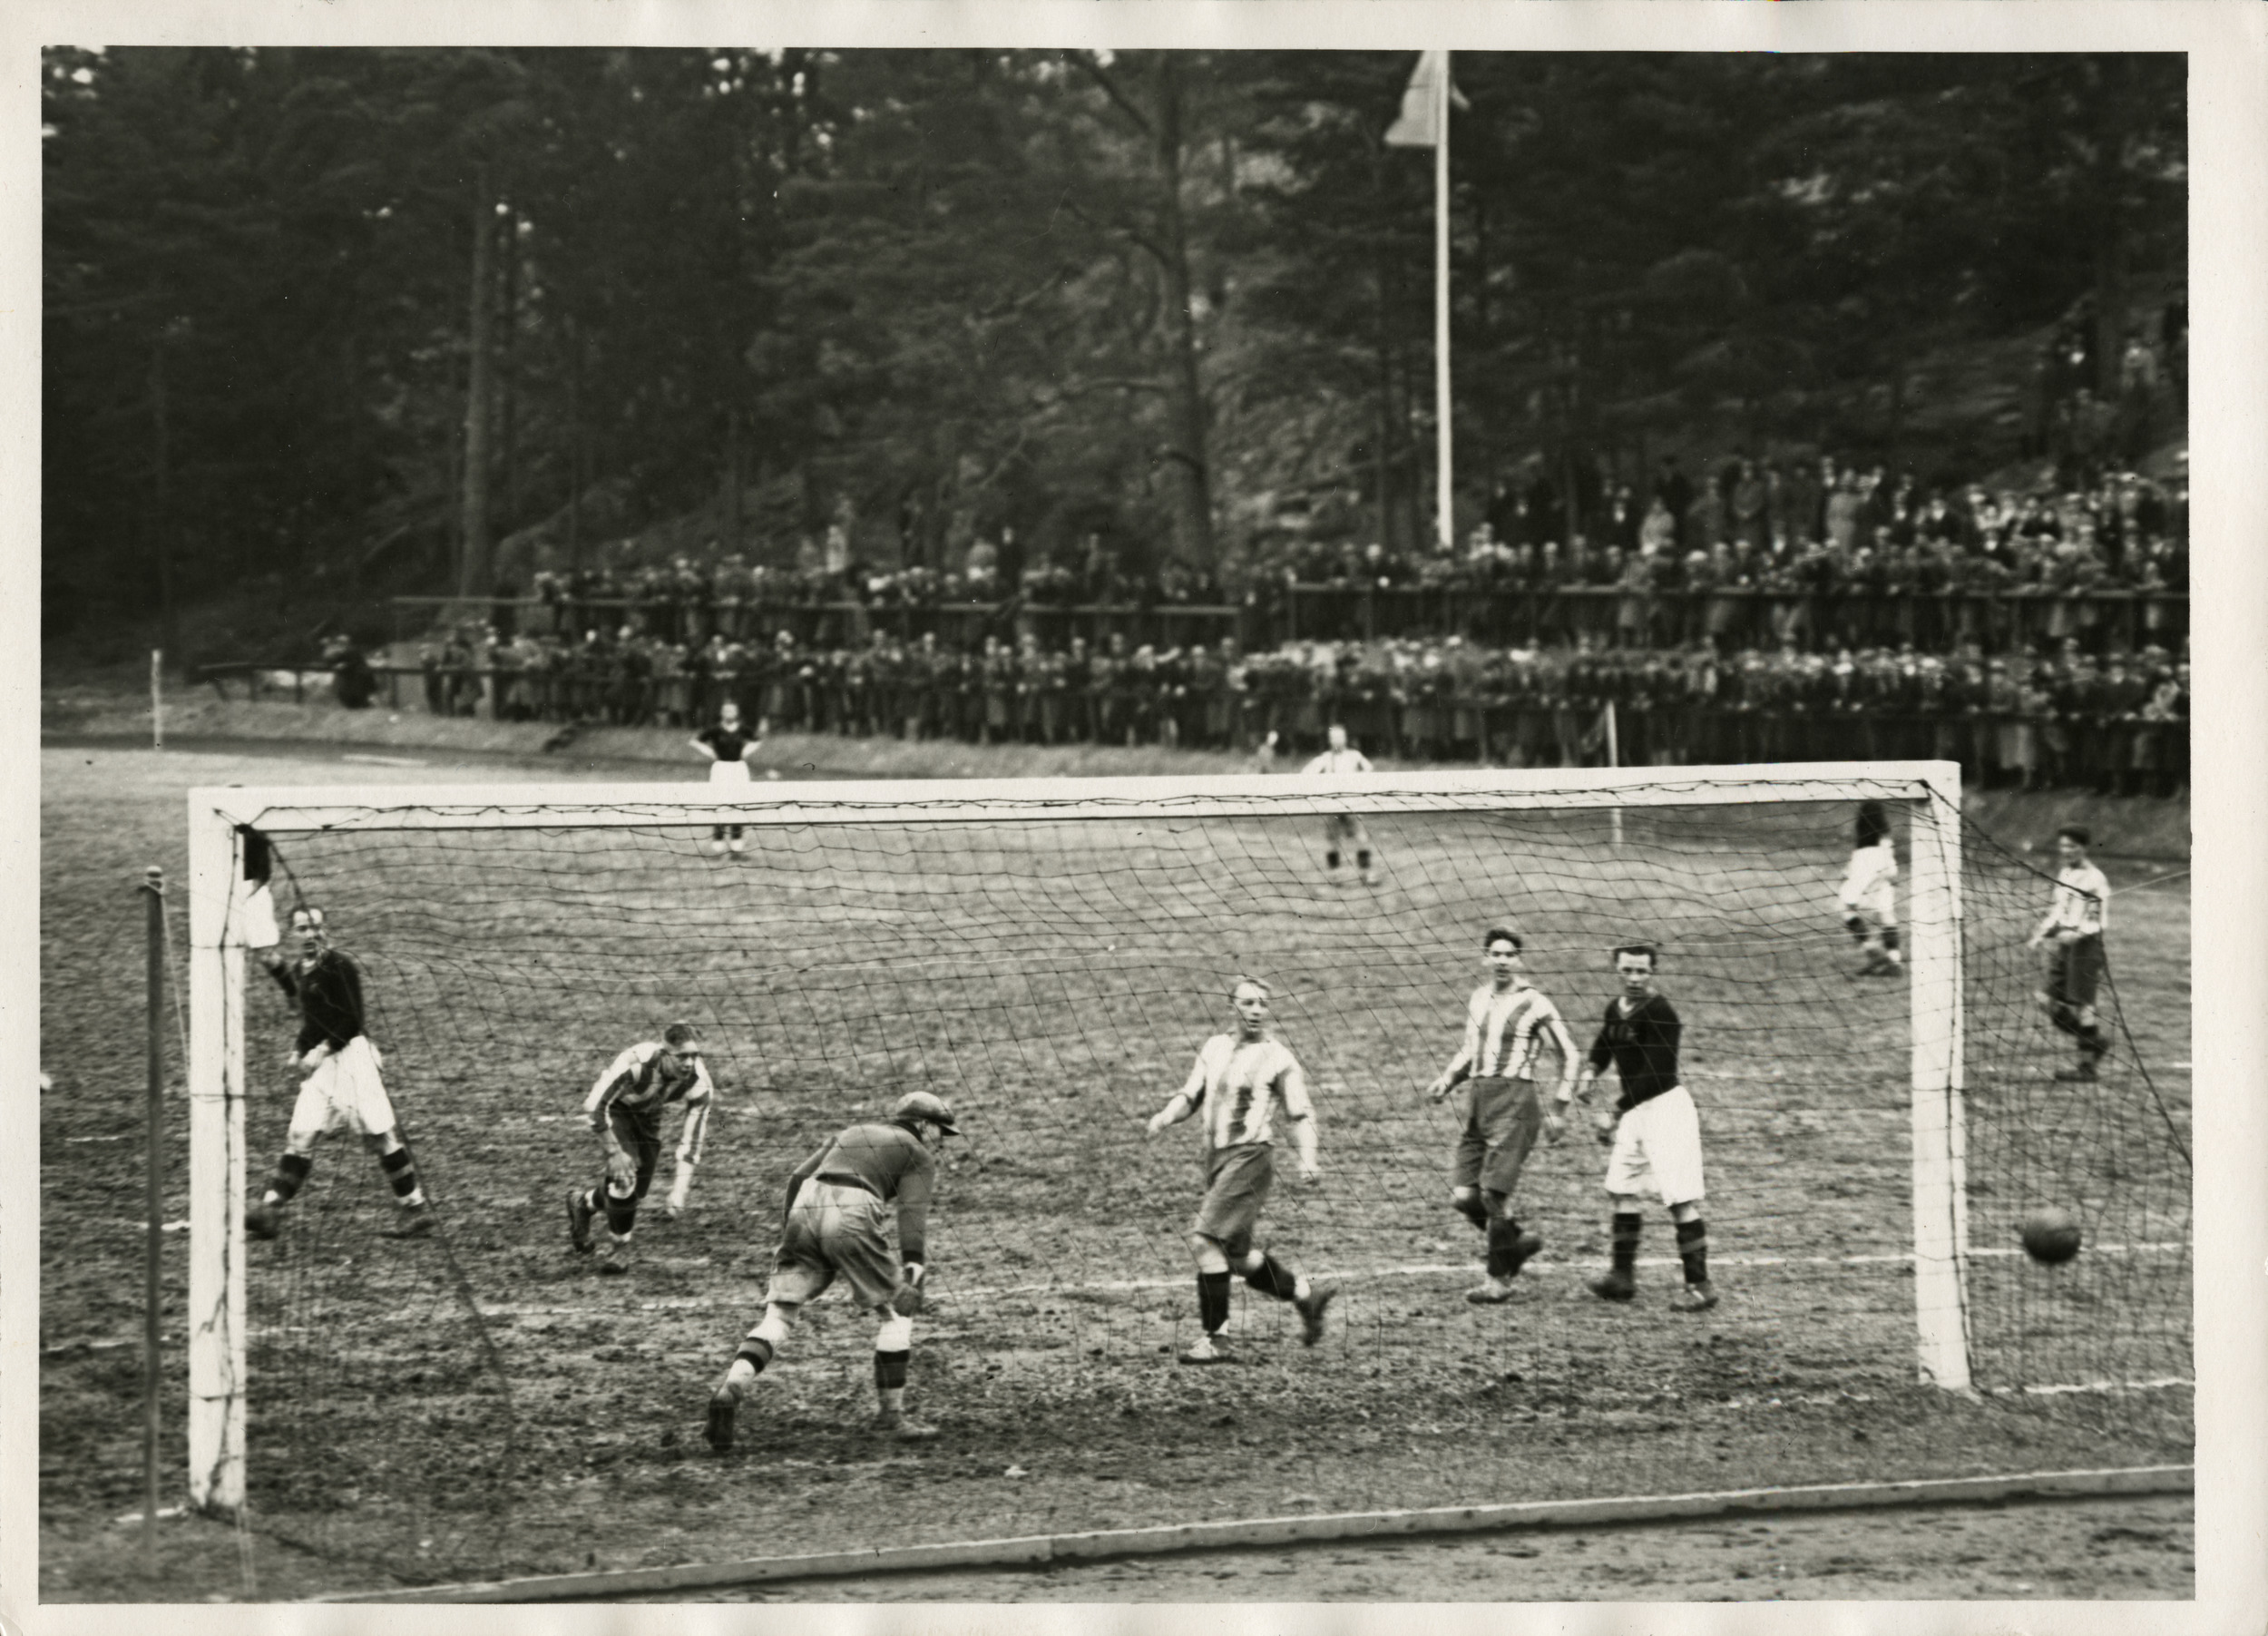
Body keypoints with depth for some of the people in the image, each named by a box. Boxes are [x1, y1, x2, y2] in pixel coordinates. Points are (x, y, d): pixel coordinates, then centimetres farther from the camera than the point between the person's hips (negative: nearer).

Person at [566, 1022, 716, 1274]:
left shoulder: (700, 1085, -28)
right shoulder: (636, 1062, -41)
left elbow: (692, 1140, -19)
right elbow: (594, 1106, -32)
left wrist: (680, 1188, -25)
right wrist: (614, 1153, -31)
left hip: (648, 1111, 5)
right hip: (612, 1106, -5)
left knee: (638, 1189, 6)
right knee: (624, 1176, -21)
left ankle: (583, 1203, 36)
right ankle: (618, 1246, 0)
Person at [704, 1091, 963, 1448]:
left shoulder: (850, 1134, 33)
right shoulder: (918, 1155, 16)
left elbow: (799, 1177, 21)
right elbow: (913, 1212, 0)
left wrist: (786, 1232, 22)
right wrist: (914, 1266, -10)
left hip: (804, 1212, 5)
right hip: (851, 1219, -5)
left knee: (778, 1316, 2)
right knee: (895, 1312, 12)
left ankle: (732, 1387, -22)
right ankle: (892, 1414, 10)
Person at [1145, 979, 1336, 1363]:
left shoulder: (1277, 1058, -2)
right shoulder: (1215, 1048, 15)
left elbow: (1300, 1114, 1)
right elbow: (1191, 1094, 16)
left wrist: (1306, 1158, -14)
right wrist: (1167, 1115, -5)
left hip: (1250, 1155, -7)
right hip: (1217, 1157, 7)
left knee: (1204, 1239, -16)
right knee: (1236, 1255, 9)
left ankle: (1213, 1341, -13)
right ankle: (1305, 1292, 28)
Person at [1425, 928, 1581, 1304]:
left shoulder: (1534, 1003, -4)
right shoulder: (1478, 999, 14)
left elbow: (1569, 1054, 3)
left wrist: (1559, 1108, 0)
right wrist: (1448, 1079, 7)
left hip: (1514, 1100, -6)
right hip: (1478, 1099, 7)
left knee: (1493, 1194, -12)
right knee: (1462, 1196, 0)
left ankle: (1499, 1280, 0)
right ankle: (1517, 1242, 23)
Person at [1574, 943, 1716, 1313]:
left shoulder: (1660, 1013, -18)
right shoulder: (1616, 1009, 7)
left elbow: (1656, 1077, -22)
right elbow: (1603, 1046, 28)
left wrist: (1615, 1111, -21)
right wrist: (1590, 1072, 7)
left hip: (1666, 1106, -9)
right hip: (1634, 1110, 9)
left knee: (1681, 1200, -9)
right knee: (1621, 1191, 12)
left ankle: (1699, 1285, -6)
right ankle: (1623, 1277, 22)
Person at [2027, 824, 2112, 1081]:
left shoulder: (2094, 879, -9)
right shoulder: (2063, 875, 15)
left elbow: (2100, 921, -12)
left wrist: (2077, 934, -26)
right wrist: (2042, 934, 12)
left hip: (2083, 945, -8)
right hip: (2060, 944, 8)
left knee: (2081, 1004, -5)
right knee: (2047, 998, 0)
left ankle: (2086, 1064, 4)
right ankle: (2095, 1042, 16)